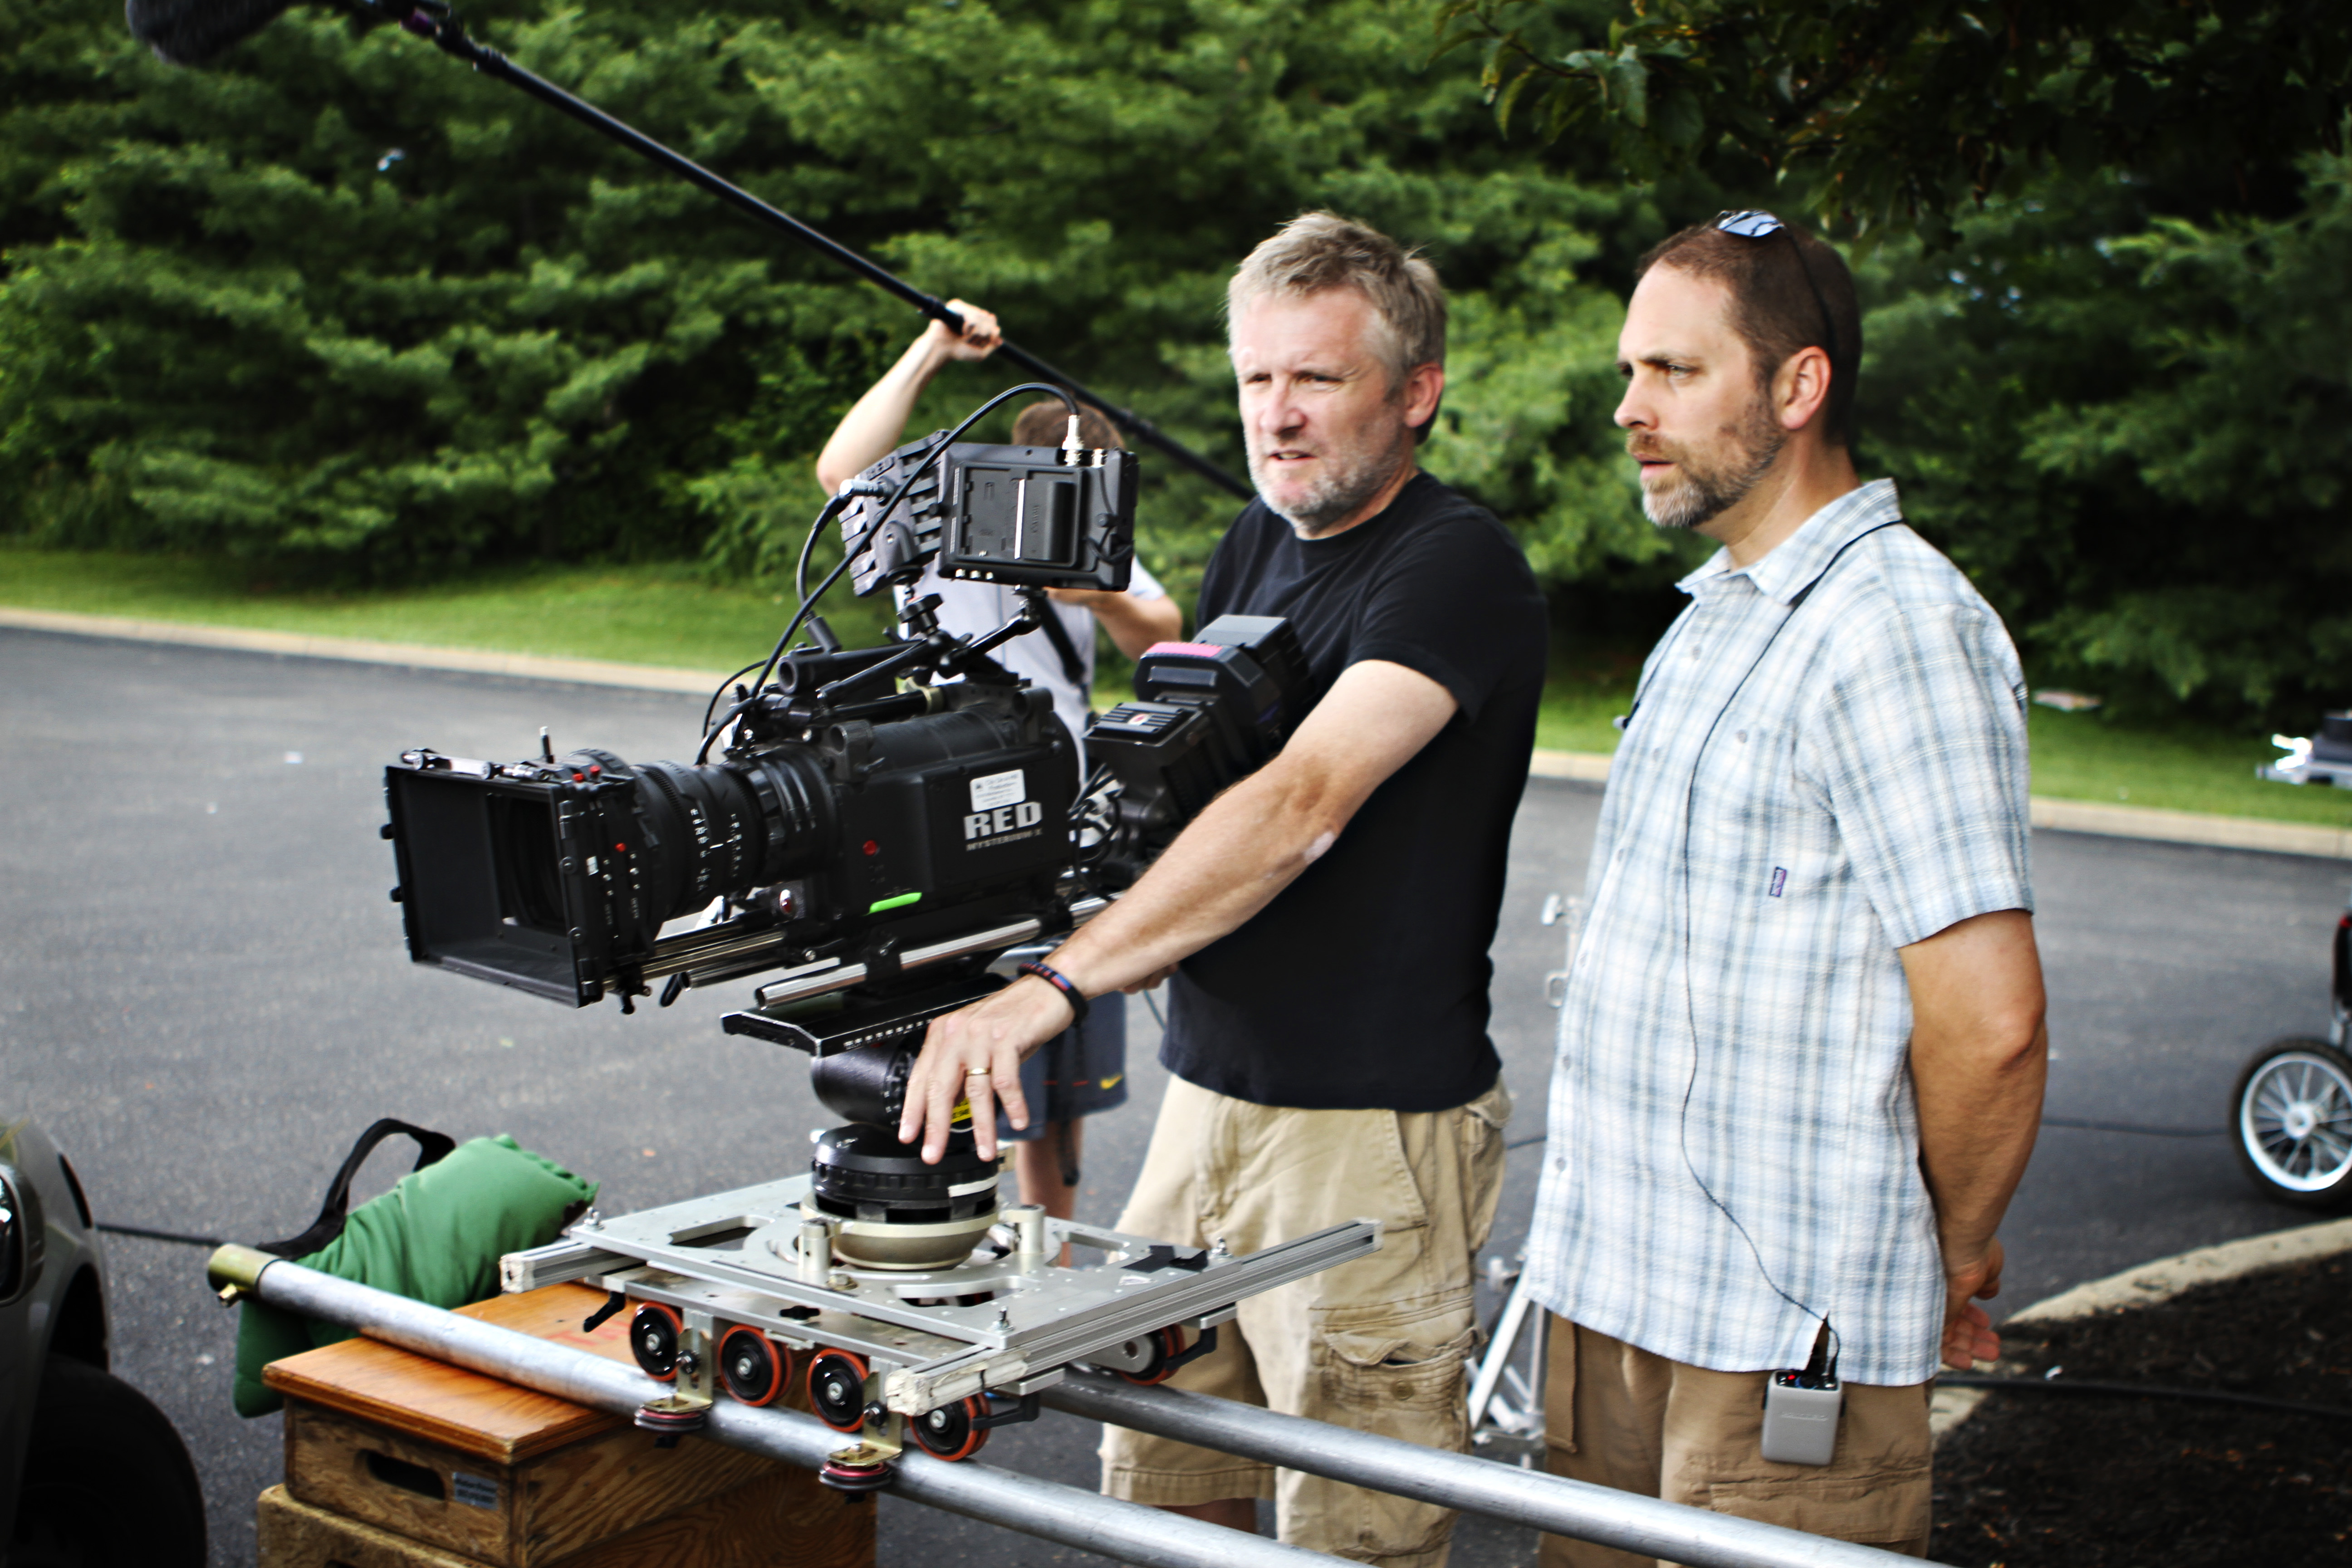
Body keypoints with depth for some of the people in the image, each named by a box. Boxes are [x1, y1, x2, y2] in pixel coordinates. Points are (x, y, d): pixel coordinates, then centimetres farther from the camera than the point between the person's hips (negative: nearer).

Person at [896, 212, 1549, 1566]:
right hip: (1207, 1096, 8)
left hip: (1374, 1133, -8)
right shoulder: (1256, 544, 12)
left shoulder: (1458, 568, -15)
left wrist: (1056, 986, -35)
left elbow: (1300, 807, -28)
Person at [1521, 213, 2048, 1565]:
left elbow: (1991, 1020, -21)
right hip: (1614, 1285, 9)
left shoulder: (1894, 628, -17)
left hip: (1782, 1335, -9)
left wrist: (1953, 1258, -7)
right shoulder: (1715, 617, 16)